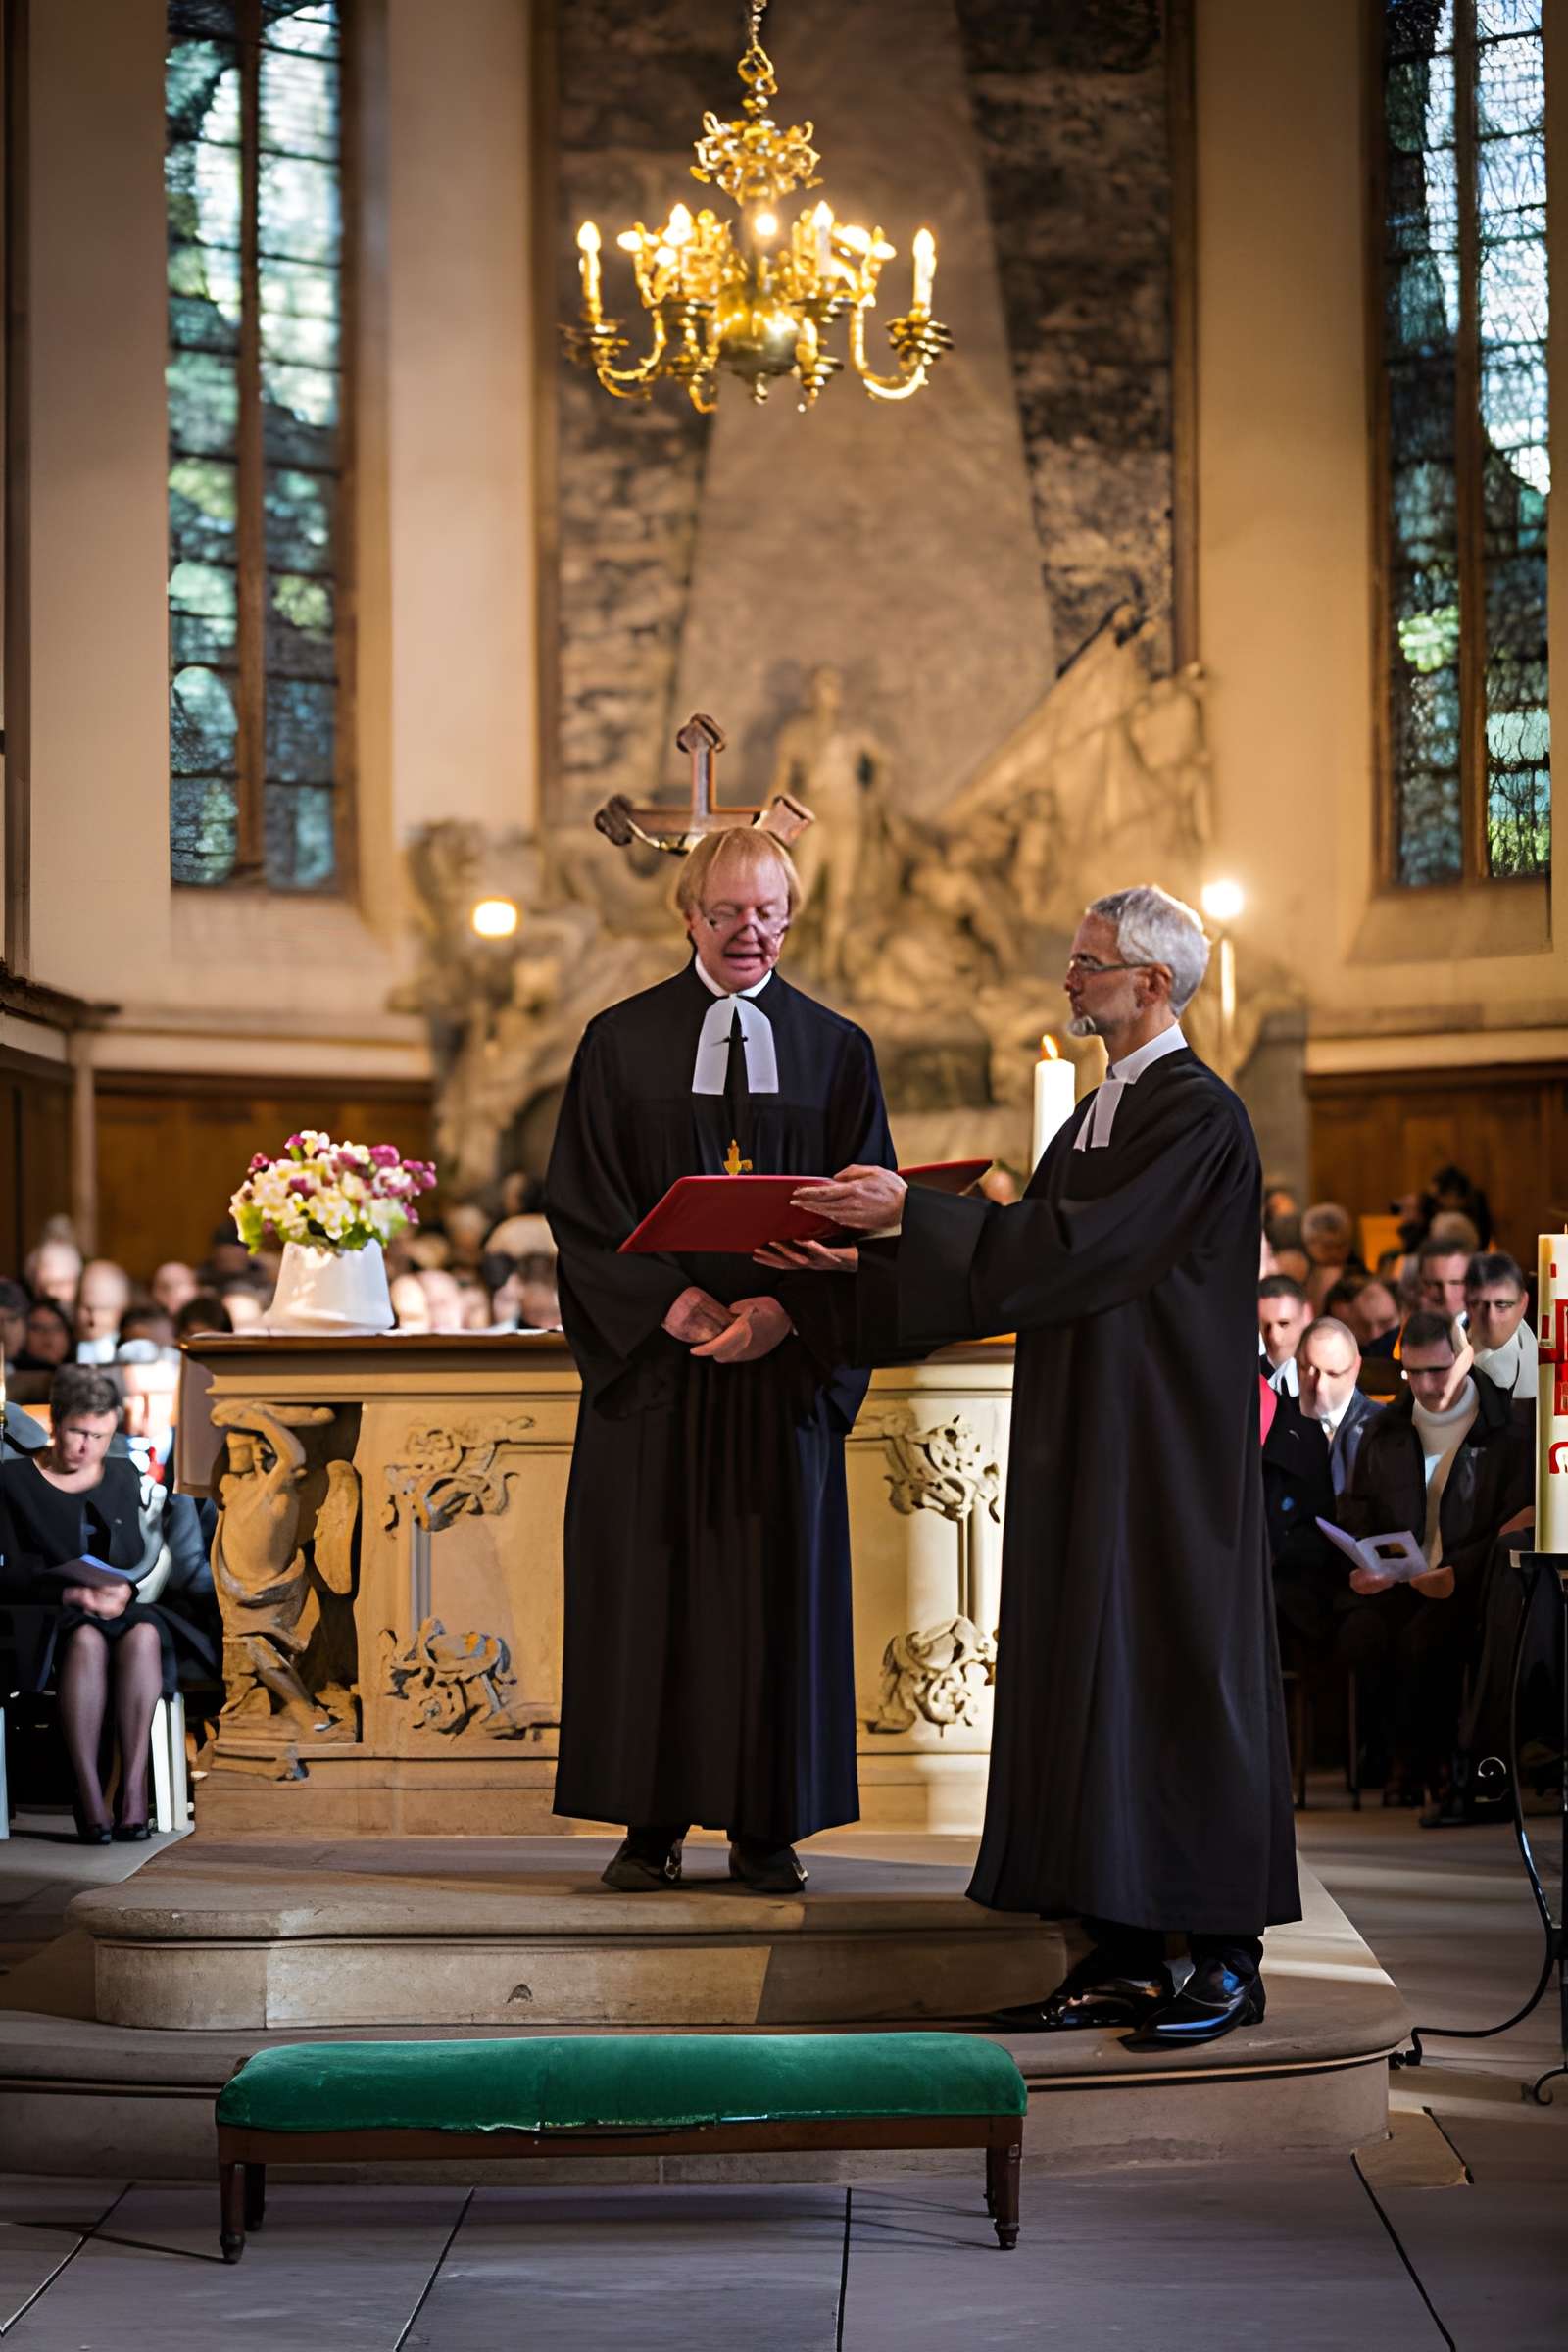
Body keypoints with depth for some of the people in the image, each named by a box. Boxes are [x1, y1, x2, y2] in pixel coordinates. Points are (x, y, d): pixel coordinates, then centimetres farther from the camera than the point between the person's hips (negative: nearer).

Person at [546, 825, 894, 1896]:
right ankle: (652, 1821, 5)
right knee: (647, 1585, -1)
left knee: (778, 1586, 1)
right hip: (651, 1355, 0)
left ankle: (767, 1826, 7)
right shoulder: (622, 1043, 5)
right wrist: (668, 1299, -14)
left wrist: (786, 1309, -13)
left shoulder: (835, 1051, 7)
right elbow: (583, 1202, 0)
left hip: (788, 1357, 1)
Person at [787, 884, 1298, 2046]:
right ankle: (1125, 1956, 10)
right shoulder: (1096, 1117, 18)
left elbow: (1079, 1245, -21)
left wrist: (911, 1210, -20)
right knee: (1091, 1677, 7)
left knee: (1175, 1679, -6)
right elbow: (1031, 1265, 15)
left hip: (1165, 1455, -9)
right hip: (1085, 1452, 9)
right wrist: (856, 1262, 7)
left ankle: (1228, 1959, 0)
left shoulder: (1199, 1114, -11)